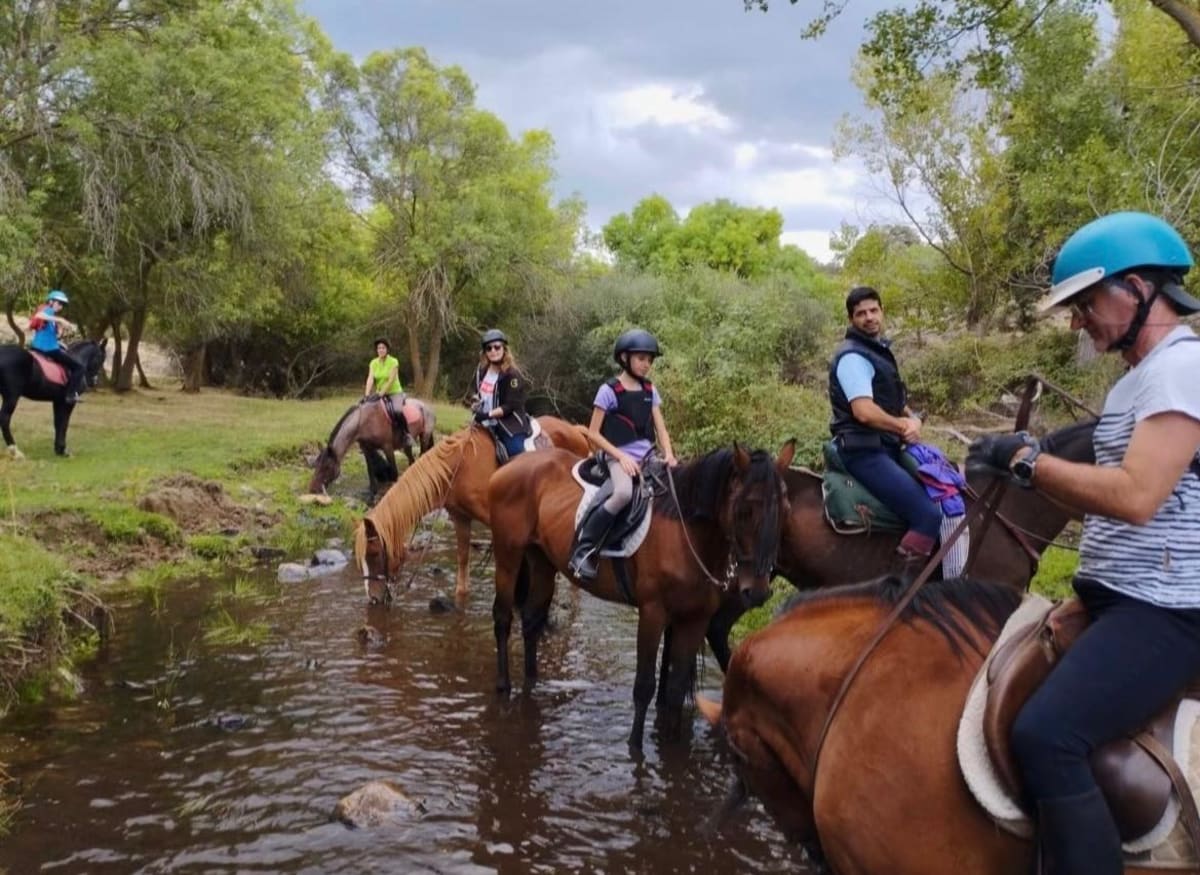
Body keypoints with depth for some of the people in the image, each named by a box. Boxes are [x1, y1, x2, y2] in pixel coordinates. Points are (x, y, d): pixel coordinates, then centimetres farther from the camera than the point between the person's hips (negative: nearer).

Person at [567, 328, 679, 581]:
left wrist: (668, 455, -7)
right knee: (624, 493, -35)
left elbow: (661, 429, 12)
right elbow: (593, 433, -6)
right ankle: (582, 550, -26)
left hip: (648, 455, 6)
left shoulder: (650, 391, 12)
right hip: (619, 457, -6)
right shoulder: (609, 390, -5)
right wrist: (621, 456, -15)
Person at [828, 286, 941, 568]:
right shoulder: (852, 356, -13)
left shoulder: (880, 350, 18)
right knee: (928, 514, -20)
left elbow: (896, 402, 20)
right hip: (864, 453, -10)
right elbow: (864, 412, -23)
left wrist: (913, 420, -3)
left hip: (885, 448, 10)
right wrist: (903, 426, -7)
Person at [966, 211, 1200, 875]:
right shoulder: (1142, 375, 17)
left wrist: (1026, 459, -17)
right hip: (1116, 599, 11)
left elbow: (1135, 496, -26)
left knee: (1044, 736, -28)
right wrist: (1029, 469, 6)